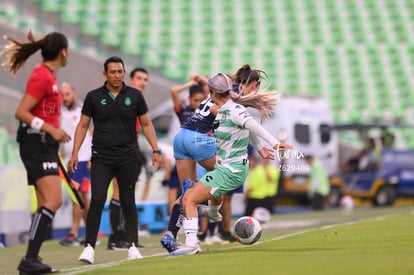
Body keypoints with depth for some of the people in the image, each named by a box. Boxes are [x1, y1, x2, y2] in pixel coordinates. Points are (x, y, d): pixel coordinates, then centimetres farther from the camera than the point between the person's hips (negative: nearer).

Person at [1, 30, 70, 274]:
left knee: (46, 205, 9)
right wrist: (51, 129, -26)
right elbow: (21, 112, -20)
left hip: (45, 145, 11)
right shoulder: (42, 76, -15)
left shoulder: (49, 75, 14)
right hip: (36, 143, -11)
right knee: (54, 200, -19)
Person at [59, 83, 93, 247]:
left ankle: (73, 235, -16)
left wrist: (93, 158, -16)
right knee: (83, 198, 9)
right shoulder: (64, 114, 14)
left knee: (78, 195, -14)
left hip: (83, 159, -7)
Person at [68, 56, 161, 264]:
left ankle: (133, 246, 13)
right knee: (97, 201, -12)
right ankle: (89, 247, -9)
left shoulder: (134, 96, 5)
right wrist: (75, 154, 1)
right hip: (101, 158, -1)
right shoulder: (94, 97, 3)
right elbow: (83, 126, 8)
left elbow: (146, 124, 12)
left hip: (128, 158, 1)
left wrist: (155, 150, 4)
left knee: (128, 203, 5)